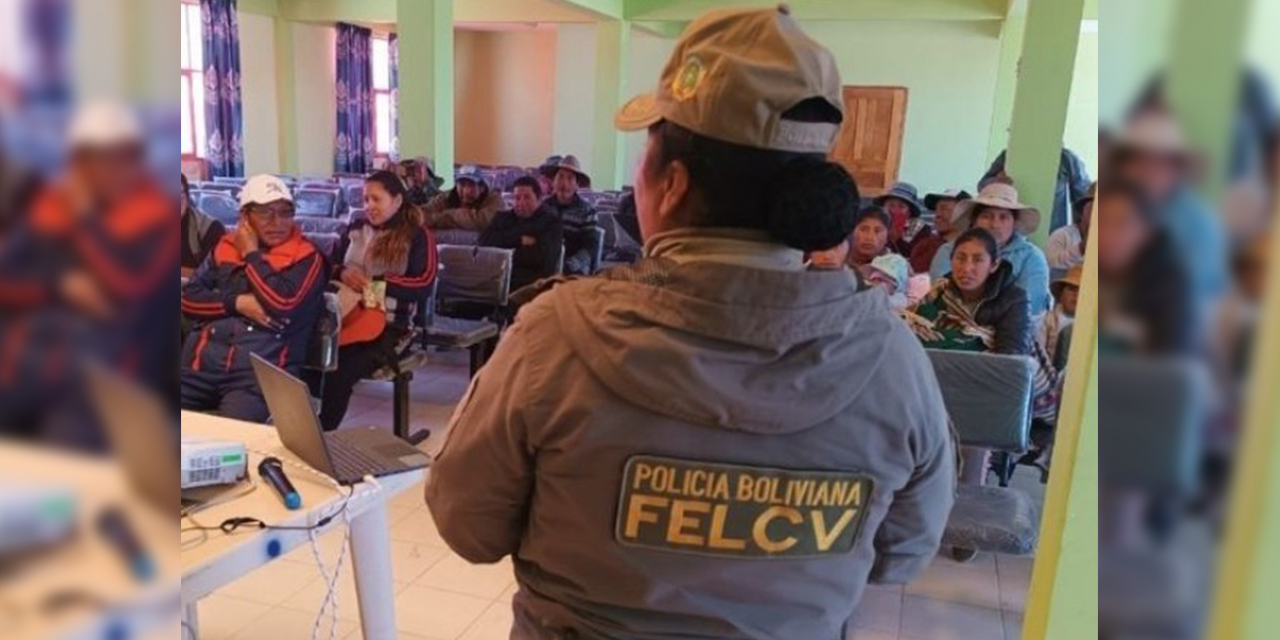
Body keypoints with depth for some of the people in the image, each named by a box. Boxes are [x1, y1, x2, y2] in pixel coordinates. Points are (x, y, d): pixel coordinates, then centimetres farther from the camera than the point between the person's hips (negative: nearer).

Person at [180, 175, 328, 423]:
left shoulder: (307, 257, 3)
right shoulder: (224, 247, 17)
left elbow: (283, 304, -13)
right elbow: (188, 298, 12)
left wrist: (251, 254, -1)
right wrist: (237, 303, -5)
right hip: (202, 360, 5)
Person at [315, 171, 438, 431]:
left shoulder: (418, 237, 5)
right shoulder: (355, 229, 21)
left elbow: (424, 286, -7)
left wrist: (375, 283, -11)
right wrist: (342, 273, 2)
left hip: (388, 323, -4)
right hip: (344, 313, 4)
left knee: (338, 373, -29)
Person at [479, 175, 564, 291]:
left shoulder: (551, 222, 7)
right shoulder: (504, 218, 22)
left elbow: (543, 257, -9)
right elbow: (484, 242, 5)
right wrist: (519, 240, -4)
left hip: (534, 282, -3)